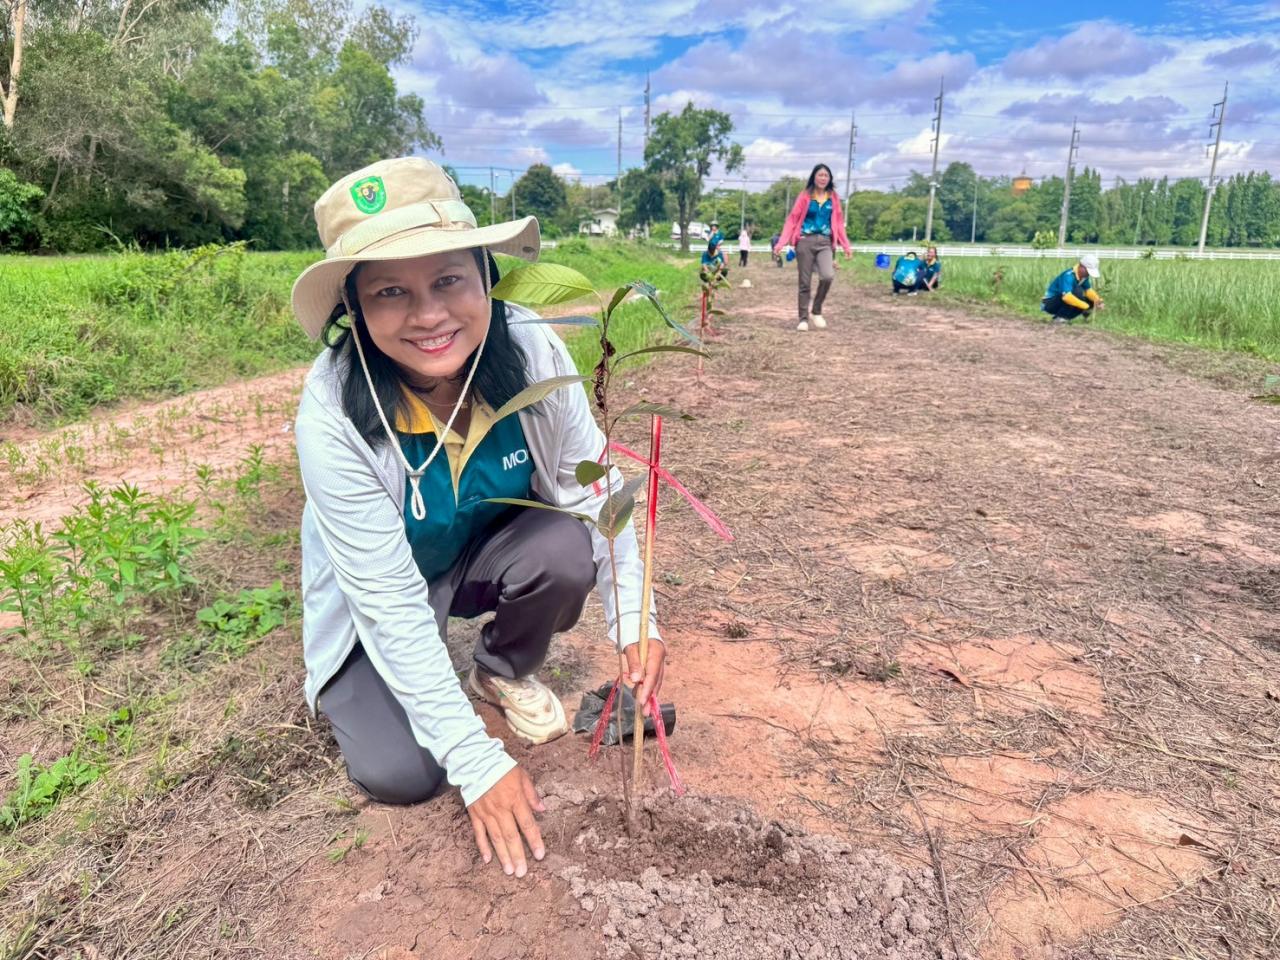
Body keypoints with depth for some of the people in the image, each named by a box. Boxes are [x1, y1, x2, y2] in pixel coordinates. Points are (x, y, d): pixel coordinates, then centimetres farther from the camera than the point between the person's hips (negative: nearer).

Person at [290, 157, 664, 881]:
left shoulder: (531, 350, -26)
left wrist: (633, 619, -19)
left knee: (565, 548, -29)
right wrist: (478, 761, -27)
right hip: (379, 597, -2)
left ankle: (506, 672, 5)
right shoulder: (335, 418, -32)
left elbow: (593, 488, -13)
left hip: (491, 553, 3)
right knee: (401, 773, -19)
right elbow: (392, 604, -29)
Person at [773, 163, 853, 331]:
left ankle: (817, 311, -1)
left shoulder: (834, 198, 10)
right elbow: (792, 219, 0)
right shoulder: (805, 196, 2)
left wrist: (846, 245, 9)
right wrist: (782, 242, -9)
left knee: (828, 276, -21)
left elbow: (838, 223, 13)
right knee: (804, 282, 1)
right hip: (805, 241, -1)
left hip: (825, 242, 1)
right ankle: (803, 319, 12)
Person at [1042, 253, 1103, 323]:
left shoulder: (1084, 275, -2)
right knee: (1077, 291, -28)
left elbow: (1089, 290, 1)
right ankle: (1060, 317, -19)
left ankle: (1064, 318, 5)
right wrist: (1086, 306, -40)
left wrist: (1097, 301, -20)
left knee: (1090, 302, -2)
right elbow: (1066, 297, -41)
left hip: (1061, 302, 9)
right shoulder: (1068, 276, -28)